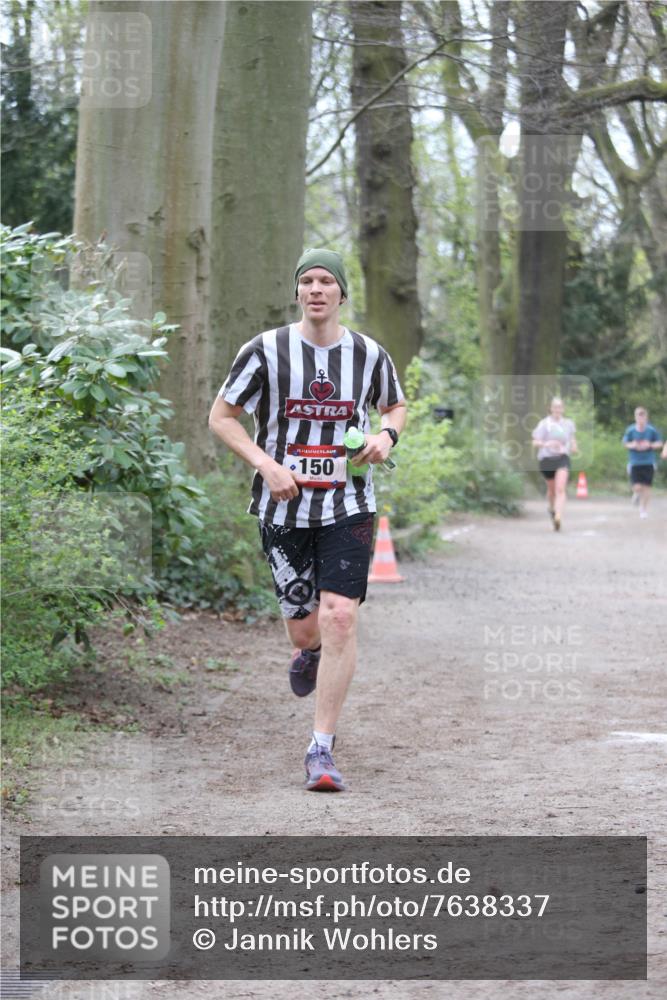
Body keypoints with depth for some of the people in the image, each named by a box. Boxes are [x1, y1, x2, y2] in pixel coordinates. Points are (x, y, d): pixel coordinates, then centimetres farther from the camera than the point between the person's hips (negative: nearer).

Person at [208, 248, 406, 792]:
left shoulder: (370, 355, 2)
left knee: (340, 617, -16)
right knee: (304, 629, 7)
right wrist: (267, 465, -13)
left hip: (348, 507, 0)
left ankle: (323, 748, -8)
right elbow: (221, 416, 1)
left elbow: (396, 406, 20)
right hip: (283, 508, 0)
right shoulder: (265, 350, -5)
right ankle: (309, 653, 49)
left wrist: (387, 434, -4)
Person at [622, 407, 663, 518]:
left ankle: (643, 509, 21)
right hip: (634, 462, -1)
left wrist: (650, 445, -15)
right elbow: (625, 443, 6)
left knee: (646, 487, 2)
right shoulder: (630, 430, -6)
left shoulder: (652, 430, -6)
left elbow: (659, 443, 3)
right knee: (637, 487, -11)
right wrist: (632, 445, -15)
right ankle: (637, 493, 28)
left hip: (648, 463, 1)